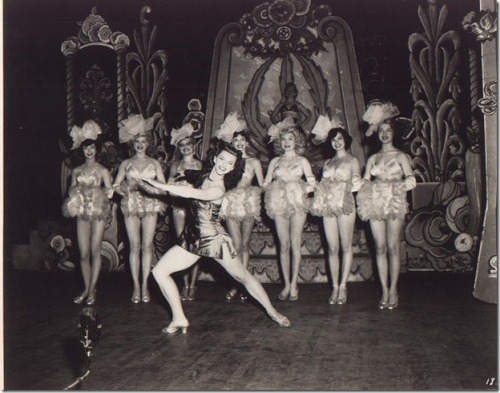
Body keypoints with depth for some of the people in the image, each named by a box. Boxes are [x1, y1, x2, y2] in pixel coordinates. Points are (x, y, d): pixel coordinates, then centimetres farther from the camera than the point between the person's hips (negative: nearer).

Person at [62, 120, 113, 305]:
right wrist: (75, 194, -11)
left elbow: (109, 191, -6)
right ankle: (86, 288, 14)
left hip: (98, 211, -3)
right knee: (84, 253, 2)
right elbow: (71, 190, 11)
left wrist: (89, 190, -18)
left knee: (95, 251, -3)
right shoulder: (77, 170, 12)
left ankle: (92, 289, 6)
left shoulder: (102, 170, 1)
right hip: (82, 213, 3)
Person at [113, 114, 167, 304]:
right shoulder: (126, 163, 10)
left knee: (147, 245, -2)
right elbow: (116, 185, 3)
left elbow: (163, 185, 4)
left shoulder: (154, 163, 10)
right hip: (131, 205, 0)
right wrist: (127, 188, -16)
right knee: (134, 245, -1)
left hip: (150, 205, 0)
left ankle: (145, 284, 4)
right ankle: (136, 285, 4)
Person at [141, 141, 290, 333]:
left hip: (214, 239, -7)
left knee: (243, 277, 7)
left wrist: (158, 185, -34)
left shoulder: (218, 190, -20)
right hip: (192, 238, 7)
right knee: (159, 270, -5)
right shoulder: (203, 176, 0)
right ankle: (179, 319, 3)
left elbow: (191, 193, -34)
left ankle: (272, 312, 28)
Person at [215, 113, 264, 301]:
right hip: (231, 204, 0)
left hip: (248, 205, 0)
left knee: (244, 245, 3)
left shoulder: (254, 162, 9)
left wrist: (250, 191, -4)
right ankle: (236, 284, -1)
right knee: (237, 245, -7)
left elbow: (262, 186, 9)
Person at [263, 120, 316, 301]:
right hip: (280, 203, 2)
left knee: (295, 243, -6)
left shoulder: (302, 160, 11)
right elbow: (266, 183, 12)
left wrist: (306, 188, -16)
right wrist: (274, 191, -5)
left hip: (297, 203, -2)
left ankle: (294, 284, -2)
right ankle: (287, 284, 6)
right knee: (284, 245, 0)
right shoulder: (275, 161, 17)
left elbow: (311, 181, 0)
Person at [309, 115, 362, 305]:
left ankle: (343, 286, 3)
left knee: (346, 246, -2)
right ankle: (335, 287, 6)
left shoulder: (352, 160, 9)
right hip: (328, 206, 4)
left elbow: (356, 183, 4)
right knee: (332, 248, 2)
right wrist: (318, 191, -2)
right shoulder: (327, 163, 20)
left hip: (345, 205, -3)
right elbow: (322, 185, 15)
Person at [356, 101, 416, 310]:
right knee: (380, 247, 2)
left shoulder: (401, 156, 4)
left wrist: (393, 186, -17)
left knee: (392, 247, -4)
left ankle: (393, 290, 4)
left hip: (394, 203, -3)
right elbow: (364, 181, 11)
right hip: (375, 204, 3)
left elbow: (411, 180, -7)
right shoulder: (373, 158, 16)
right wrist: (371, 188, -9)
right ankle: (384, 291, 7)